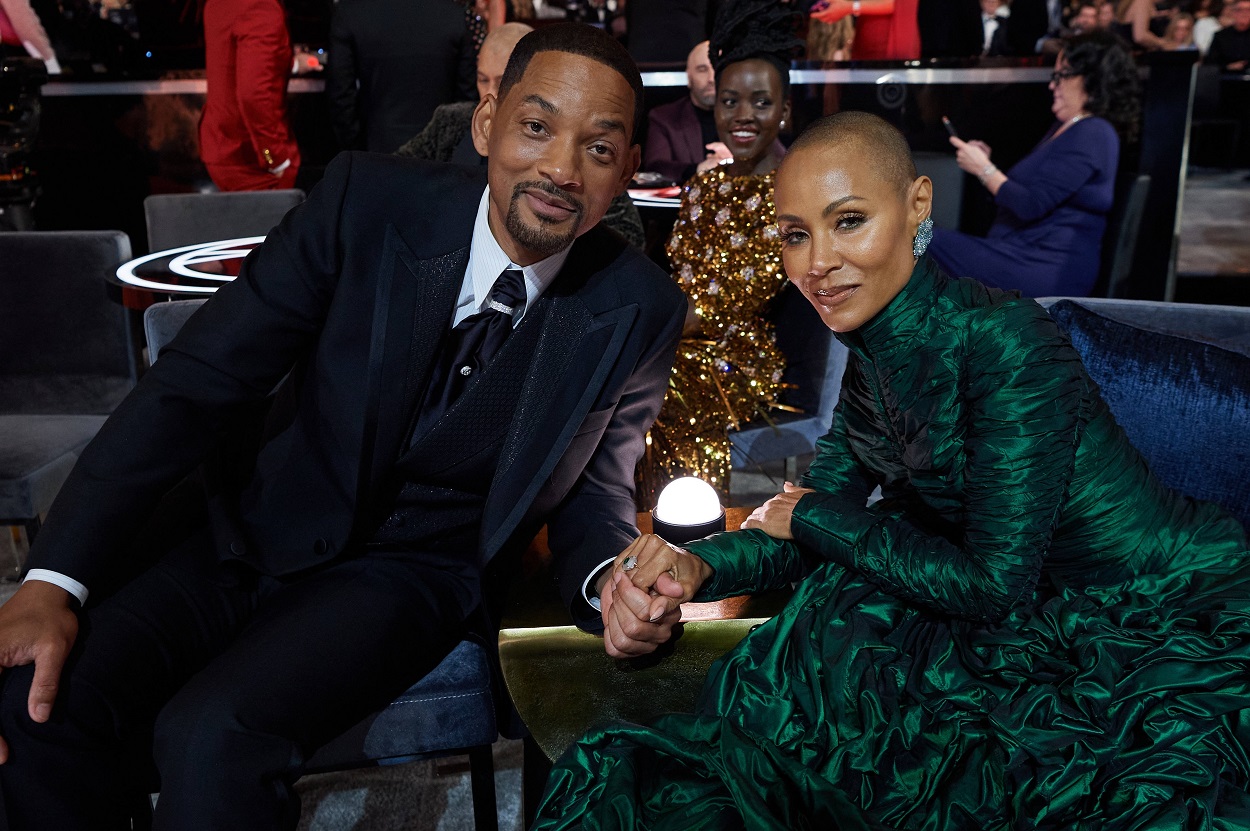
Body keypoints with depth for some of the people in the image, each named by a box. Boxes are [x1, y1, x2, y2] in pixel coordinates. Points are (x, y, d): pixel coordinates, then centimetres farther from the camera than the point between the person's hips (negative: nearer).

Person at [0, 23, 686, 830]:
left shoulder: (641, 315, -12)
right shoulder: (367, 198, -14)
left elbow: (593, 493, 1)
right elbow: (200, 379, -13)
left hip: (413, 568, -1)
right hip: (250, 517, 2)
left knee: (212, 737, -27)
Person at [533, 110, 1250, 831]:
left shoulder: (1002, 339, -25)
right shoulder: (872, 366, 0)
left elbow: (994, 581, -23)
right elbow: (816, 515, 2)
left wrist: (811, 517, -12)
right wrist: (697, 567, -18)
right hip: (1055, 627, 6)